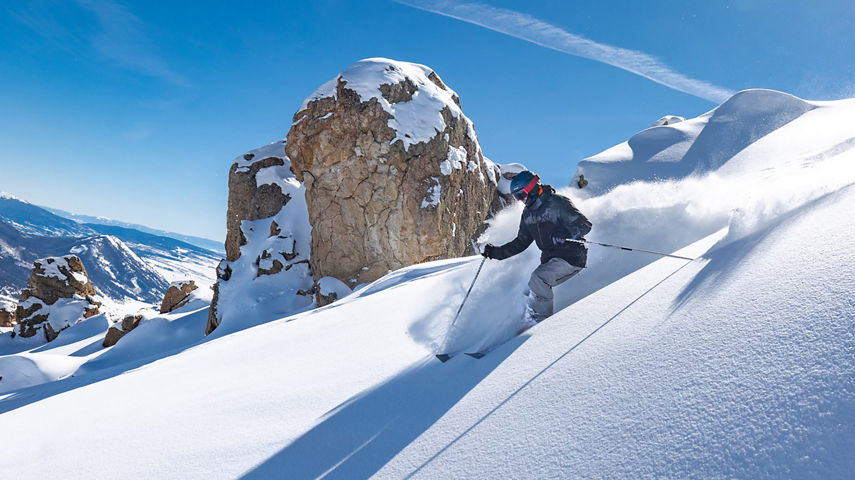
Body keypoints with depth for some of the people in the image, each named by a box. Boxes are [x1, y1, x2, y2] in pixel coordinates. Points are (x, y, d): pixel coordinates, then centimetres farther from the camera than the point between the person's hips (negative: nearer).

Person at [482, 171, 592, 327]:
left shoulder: (558, 203, -12)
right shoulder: (528, 213, 11)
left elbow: (584, 225, -16)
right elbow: (521, 242, 18)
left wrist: (564, 235, -35)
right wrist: (496, 252, 9)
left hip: (572, 257, -8)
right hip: (549, 259, 8)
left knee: (538, 278, -26)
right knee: (530, 291, -3)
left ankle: (536, 323, -14)